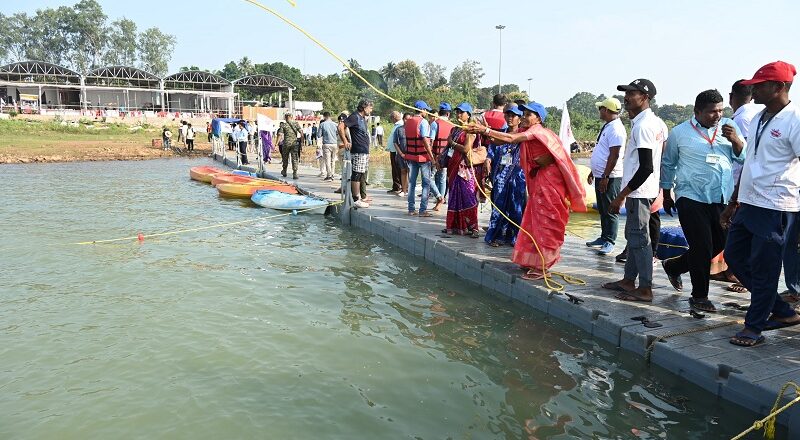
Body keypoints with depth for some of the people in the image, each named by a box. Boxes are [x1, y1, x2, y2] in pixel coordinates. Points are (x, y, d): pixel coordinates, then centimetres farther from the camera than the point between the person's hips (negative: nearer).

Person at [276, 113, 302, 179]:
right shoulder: (296, 124, 3)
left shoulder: (283, 125, -1)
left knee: (285, 158, 17)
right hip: (295, 143, 0)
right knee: (294, 159, 0)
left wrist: (277, 144, -7)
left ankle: (284, 172, 33)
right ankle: (295, 174, -10)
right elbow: (301, 131, -6)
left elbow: (280, 135, -7)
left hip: (286, 143, 0)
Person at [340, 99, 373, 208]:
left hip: (365, 151, 10)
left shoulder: (363, 118, 17)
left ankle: (363, 197, 24)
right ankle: (356, 200, -5)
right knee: (357, 175, -7)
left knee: (363, 175, 15)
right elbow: (341, 127, -21)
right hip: (358, 151, -10)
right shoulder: (354, 117, -12)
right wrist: (346, 142, -18)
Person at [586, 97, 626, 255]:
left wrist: (605, 177, -23)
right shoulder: (607, 127, 16)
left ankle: (609, 242, 3)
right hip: (600, 175, 10)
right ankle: (604, 237, 26)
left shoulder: (616, 129, -16)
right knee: (602, 209, 16)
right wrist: (593, 172, 24)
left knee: (610, 210, -3)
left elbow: (614, 155, -22)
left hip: (610, 177, -10)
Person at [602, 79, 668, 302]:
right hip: (646, 189, 10)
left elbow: (646, 168, -23)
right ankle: (629, 280, 27)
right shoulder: (657, 122, 12)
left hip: (639, 192, -10)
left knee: (638, 238, -3)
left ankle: (645, 288, 5)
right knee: (633, 235, 17)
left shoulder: (642, 126, -19)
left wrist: (621, 196, -21)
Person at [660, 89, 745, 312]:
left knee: (719, 244, 14)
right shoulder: (680, 132, 0)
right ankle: (699, 296, 14)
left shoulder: (729, 126, 8)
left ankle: (673, 266, 35)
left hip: (722, 199, 5)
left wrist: (735, 140, -12)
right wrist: (667, 195, 14)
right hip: (691, 198, -5)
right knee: (702, 248, -2)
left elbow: (744, 157, 7)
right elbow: (668, 164, 10)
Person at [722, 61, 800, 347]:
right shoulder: (759, 119, 13)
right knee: (735, 257, 14)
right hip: (749, 204, 9)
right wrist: (733, 203, 20)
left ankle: (754, 328, 16)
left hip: (775, 208, -9)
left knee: (763, 270, 1)